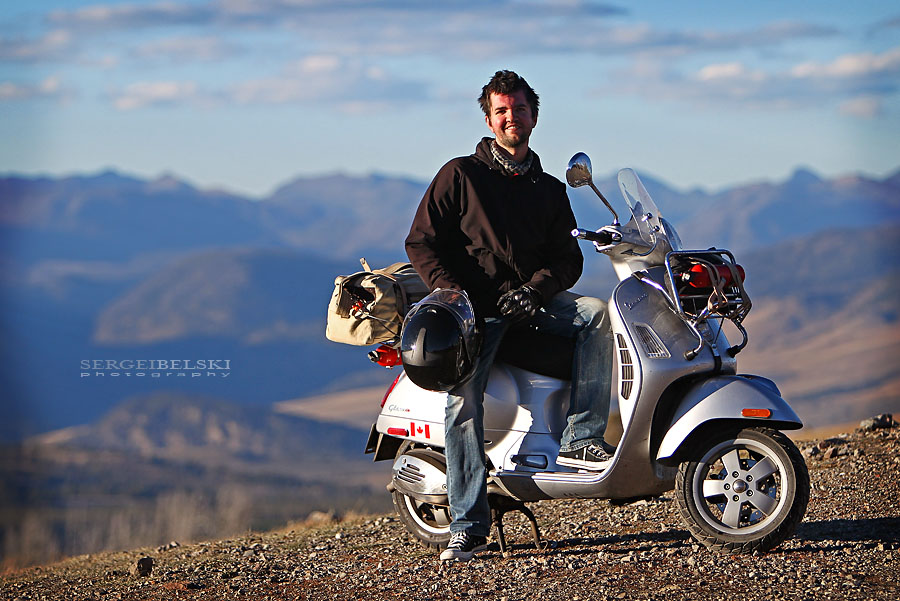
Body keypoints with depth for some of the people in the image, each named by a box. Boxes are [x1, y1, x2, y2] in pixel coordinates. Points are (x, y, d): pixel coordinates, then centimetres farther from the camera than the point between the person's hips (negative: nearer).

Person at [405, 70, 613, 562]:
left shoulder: (549, 190, 19)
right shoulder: (460, 174, 7)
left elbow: (568, 259, 11)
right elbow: (421, 242, 2)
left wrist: (535, 288, -10)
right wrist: (453, 294, -13)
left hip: (530, 300, 3)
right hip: (474, 307, -3)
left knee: (595, 315, -24)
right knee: (462, 402, -22)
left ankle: (580, 439, -23)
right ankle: (468, 526, -21)